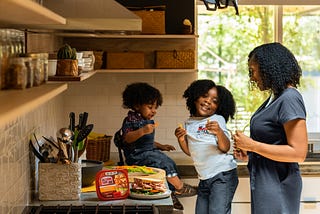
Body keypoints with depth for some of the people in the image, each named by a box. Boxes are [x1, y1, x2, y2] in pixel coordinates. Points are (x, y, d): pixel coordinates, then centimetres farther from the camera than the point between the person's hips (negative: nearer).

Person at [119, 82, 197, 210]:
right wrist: (142, 131, -37)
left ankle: (170, 193, -3)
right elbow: (127, 138, -25)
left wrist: (160, 146, 17)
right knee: (165, 163, -20)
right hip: (137, 155, -9)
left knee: (170, 164, -4)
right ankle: (179, 188, -7)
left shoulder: (148, 120, 18)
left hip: (149, 152, 9)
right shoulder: (131, 119, -11)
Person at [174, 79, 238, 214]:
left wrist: (219, 132, -30)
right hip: (204, 178, 6)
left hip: (222, 175, -6)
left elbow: (225, 148, -12)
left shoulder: (217, 120, -4)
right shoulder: (189, 123, 12)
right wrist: (181, 139, -2)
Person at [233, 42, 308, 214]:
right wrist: (249, 154, 4)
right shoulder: (275, 98, 11)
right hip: (263, 181, 9)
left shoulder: (289, 100, -18)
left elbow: (298, 153, -23)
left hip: (278, 185, -9)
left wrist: (251, 145, -20)